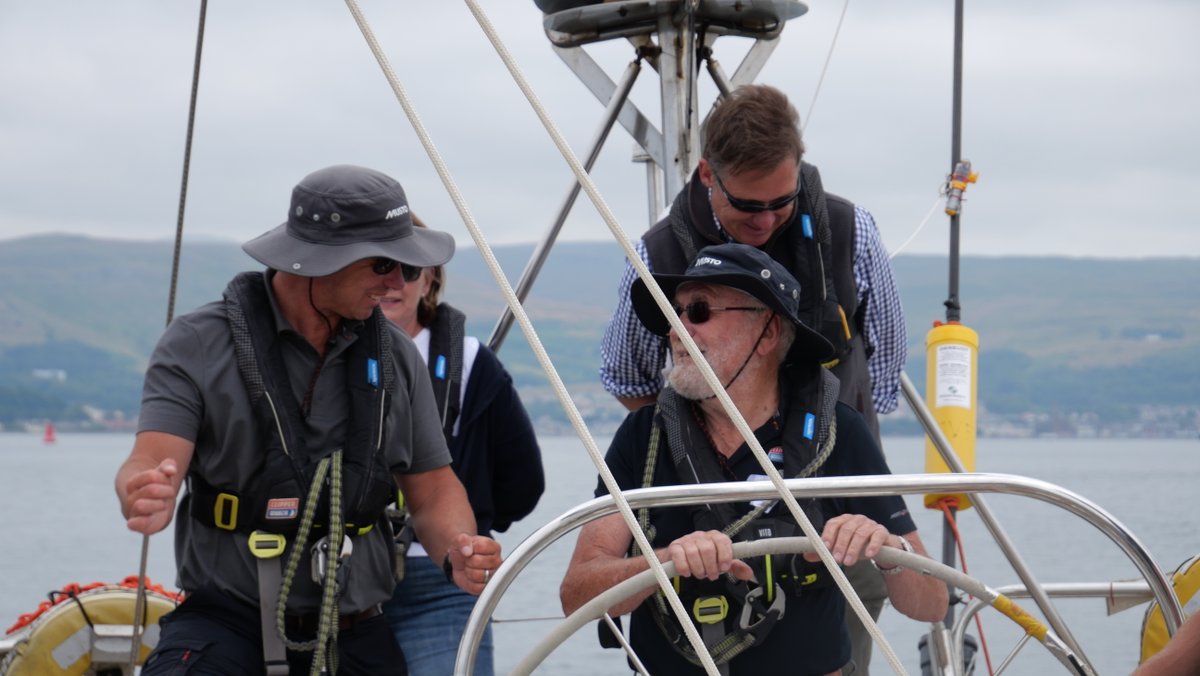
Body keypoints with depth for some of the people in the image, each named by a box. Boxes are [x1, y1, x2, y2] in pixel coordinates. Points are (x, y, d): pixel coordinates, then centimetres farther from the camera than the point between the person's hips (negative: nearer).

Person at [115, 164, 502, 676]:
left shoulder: (395, 356, 9)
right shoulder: (198, 345, -4)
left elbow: (433, 488, 12)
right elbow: (152, 462, -16)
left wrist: (458, 549, -11)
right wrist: (145, 500, -41)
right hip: (228, 624, -4)